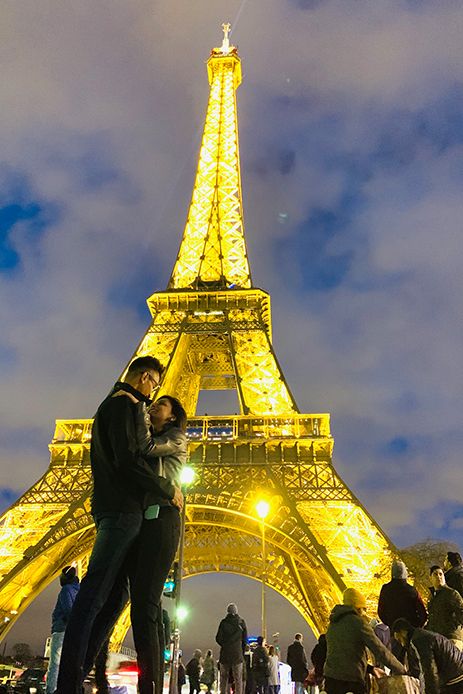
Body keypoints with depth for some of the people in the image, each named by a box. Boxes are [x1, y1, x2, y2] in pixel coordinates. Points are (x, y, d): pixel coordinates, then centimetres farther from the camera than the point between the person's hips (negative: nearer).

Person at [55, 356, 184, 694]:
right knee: (95, 593, -10)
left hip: (118, 511, 10)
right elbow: (128, 459, -19)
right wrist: (169, 489, -10)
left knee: (115, 593, 8)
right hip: (122, 510, -10)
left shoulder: (113, 404, 24)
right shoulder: (122, 404, -7)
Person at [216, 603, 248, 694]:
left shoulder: (224, 622, -4)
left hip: (225, 653, 0)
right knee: (238, 678, 5)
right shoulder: (241, 622, -1)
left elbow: (218, 638, -2)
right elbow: (245, 639, 3)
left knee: (224, 677, 12)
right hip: (237, 653, 0)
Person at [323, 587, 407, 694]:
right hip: (352, 681, -7)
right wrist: (402, 671, 5)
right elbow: (380, 650, -8)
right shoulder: (358, 622, -8)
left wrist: (370, 669, 20)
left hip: (330, 678, 7)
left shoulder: (333, 623, 14)